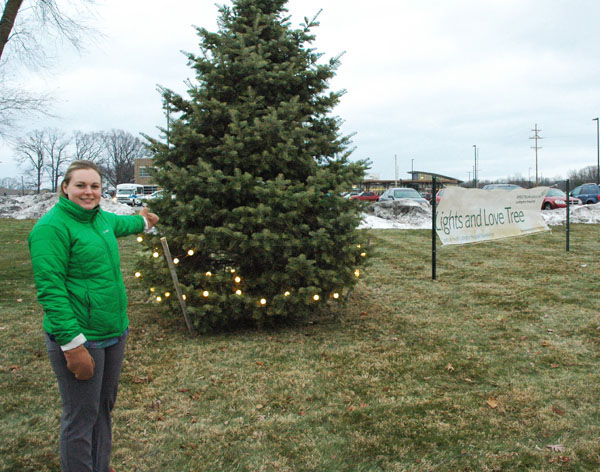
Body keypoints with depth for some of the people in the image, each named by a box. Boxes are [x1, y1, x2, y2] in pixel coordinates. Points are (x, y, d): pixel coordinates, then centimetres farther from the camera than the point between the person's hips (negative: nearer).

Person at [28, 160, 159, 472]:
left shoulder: (100, 218, 9)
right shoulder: (52, 227, -17)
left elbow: (120, 223, 35)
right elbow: (49, 289, -21)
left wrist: (144, 222, 55)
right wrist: (73, 345, -24)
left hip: (114, 332, 9)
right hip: (80, 338, -9)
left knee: (105, 406, 21)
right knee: (81, 416, 2)